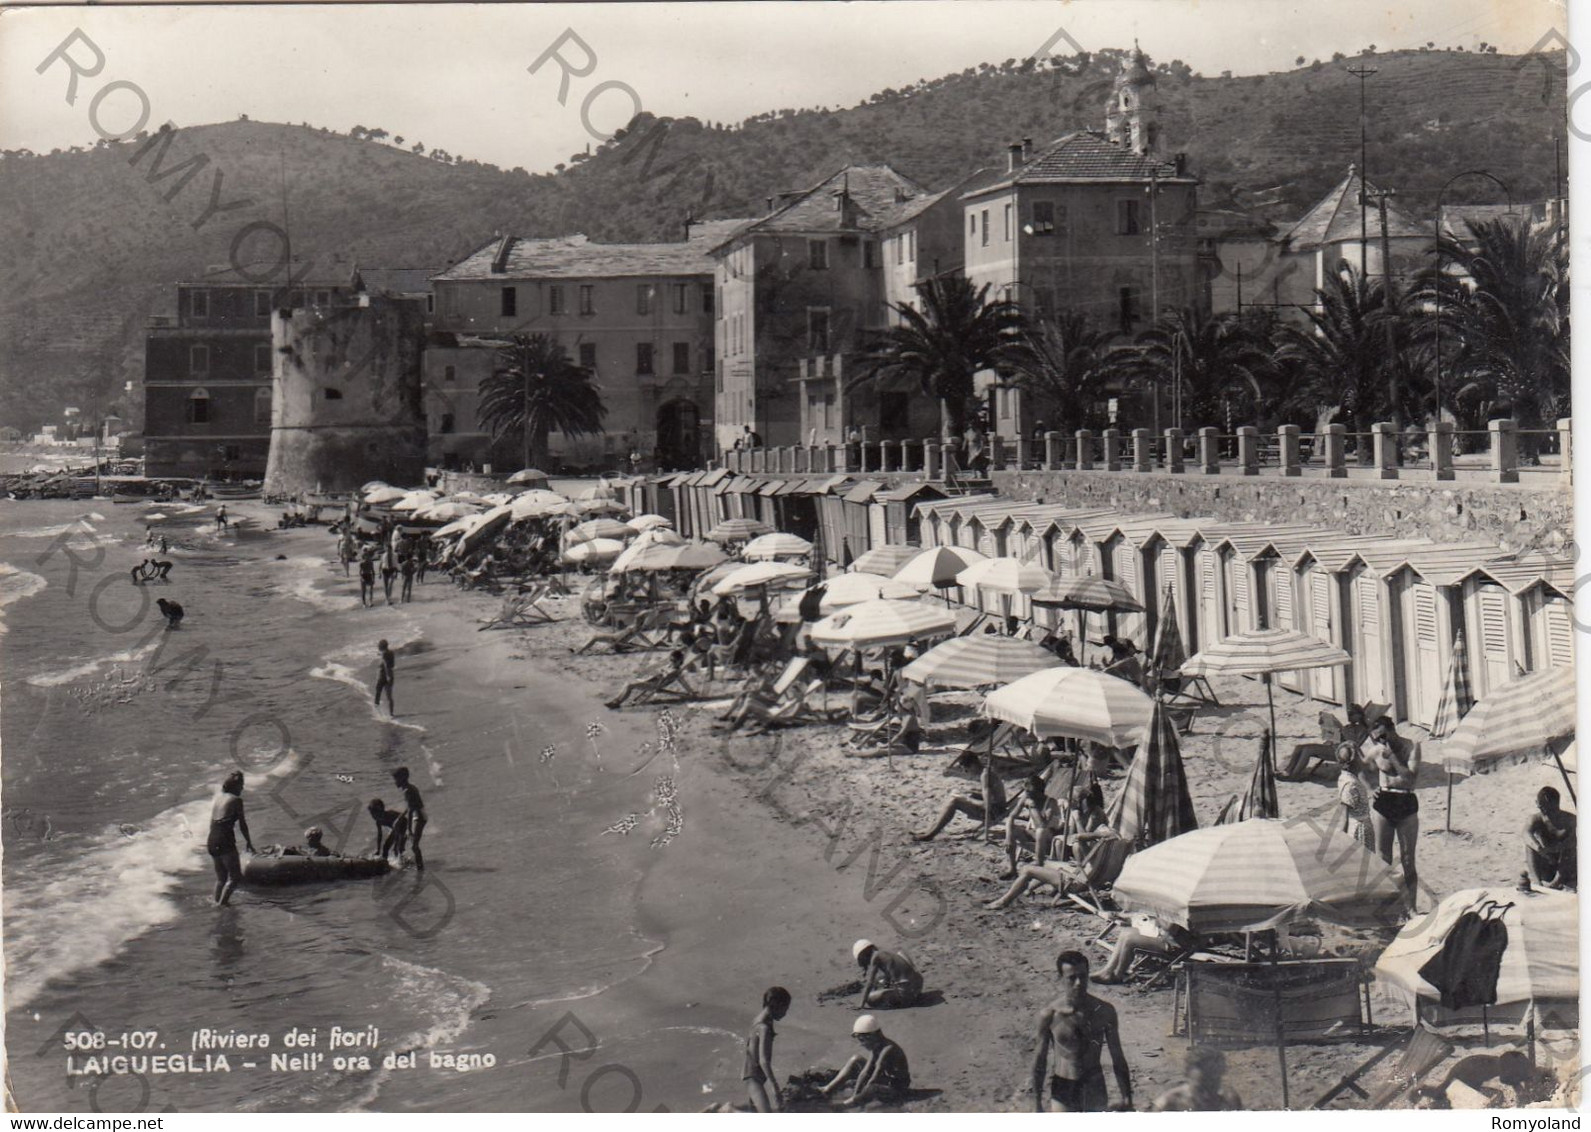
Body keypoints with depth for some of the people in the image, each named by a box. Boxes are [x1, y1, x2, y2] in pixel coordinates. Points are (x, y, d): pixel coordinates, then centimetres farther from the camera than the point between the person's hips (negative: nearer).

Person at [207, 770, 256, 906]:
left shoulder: (217, 797, 16)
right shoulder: (236, 800, -3)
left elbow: (212, 822, 19)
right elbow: (242, 824, -2)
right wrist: (249, 842, 9)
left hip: (212, 840, 7)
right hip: (225, 841, -7)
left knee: (220, 878, 17)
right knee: (235, 878, -2)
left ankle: (217, 904, 16)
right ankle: (221, 905, -13)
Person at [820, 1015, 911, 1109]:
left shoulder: (888, 1050, -28)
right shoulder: (876, 1047, -1)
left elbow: (873, 1080, -28)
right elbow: (865, 1072, -2)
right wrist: (855, 1096, -9)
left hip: (896, 1091, -10)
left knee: (872, 1088, -42)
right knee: (856, 1060, 12)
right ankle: (828, 1089, 11)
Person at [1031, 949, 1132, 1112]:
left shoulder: (1105, 1011, -9)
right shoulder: (1049, 1015, -13)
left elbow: (1117, 1057, 1)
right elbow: (1040, 1059, -2)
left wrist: (1127, 1097, 2)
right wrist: (1037, 1103, 2)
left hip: (1095, 1091, 2)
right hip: (1063, 1091, -2)